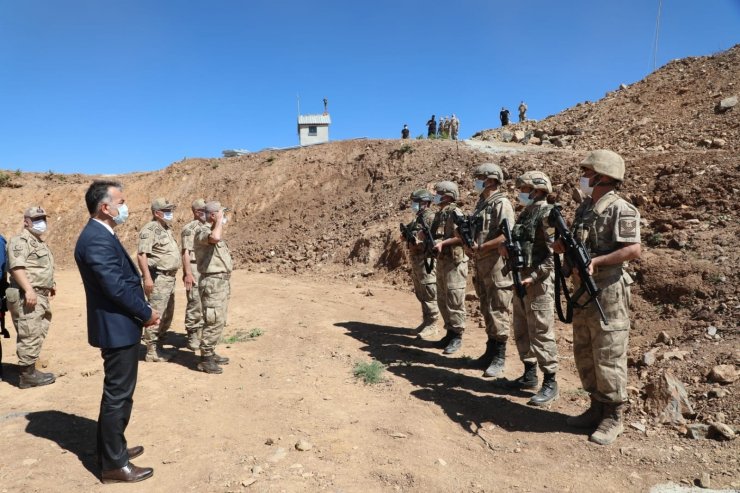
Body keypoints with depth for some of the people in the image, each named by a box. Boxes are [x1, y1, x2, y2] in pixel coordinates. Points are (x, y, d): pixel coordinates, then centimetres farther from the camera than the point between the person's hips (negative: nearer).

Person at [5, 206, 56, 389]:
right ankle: (27, 375, -4)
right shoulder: (21, 240, -9)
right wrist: (28, 290, -29)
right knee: (30, 336, -9)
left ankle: (30, 371, 22)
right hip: (27, 296, -10)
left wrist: (49, 284, 26)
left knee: (37, 335, 14)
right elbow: (16, 266, -22)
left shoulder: (40, 242, 22)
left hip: (40, 296, 10)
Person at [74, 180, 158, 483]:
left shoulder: (100, 235, 12)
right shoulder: (97, 239, -21)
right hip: (117, 328, -10)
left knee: (119, 393, 20)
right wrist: (146, 313, -13)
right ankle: (113, 464, 14)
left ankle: (113, 449, 35)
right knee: (117, 395, 1)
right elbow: (116, 287, -24)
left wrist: (142, 311, 9)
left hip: (120, 326, 10)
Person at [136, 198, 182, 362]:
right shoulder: (150, 229, -12)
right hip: (157, 278, -10)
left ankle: (158, 347, 25)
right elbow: (141, 255, -19)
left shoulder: (167, 229, 17)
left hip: (169, 278, 10)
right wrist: (147, 277, -25)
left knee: (167, 315, 14)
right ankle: (152, 352, 2)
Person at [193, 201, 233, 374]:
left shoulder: (215, 230, 18)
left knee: (219, 321, 15)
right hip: (213, 282, -10)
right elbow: (215, 238, -39)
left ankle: (211, 353, 25)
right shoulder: (203, 231, -14)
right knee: (214, 321, -8)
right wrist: (219, 221, -22)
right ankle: (205, 359, 0)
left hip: (222, 281, 10)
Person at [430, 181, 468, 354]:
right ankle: (449, 332, 23)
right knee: (442, 300, 13)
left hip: (454, 262, -9)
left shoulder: (455, 212, -12)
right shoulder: (439, 214, 15)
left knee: (454, 300, -5)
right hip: (441, 261, 9)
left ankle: (457, 336, 4)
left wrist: (443, 243, -23)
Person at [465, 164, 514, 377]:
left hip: (497, 264, -9)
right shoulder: (481, 203, 16)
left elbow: (507, 236, -20)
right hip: (480, 264, 9)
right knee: (487, 310, 14)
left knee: (498, 311, -3)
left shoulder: (501, 203, -11)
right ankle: (490, 351, 24)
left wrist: (480, 248, -20)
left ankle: (499, 356, 6)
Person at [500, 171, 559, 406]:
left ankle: (550, 383, 6)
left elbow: (554, 253, -17)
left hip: (538, 282, -9)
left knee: (541, 332, -4)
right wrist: (505, 246, 0)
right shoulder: (524, 214, 15)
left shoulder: (547, 213, -11)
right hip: (520, 279, 9)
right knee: (521, 331, 15)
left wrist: (534, 277, -22)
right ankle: (529, 375, 28)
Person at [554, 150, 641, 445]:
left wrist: (596, 261, -24)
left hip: (608, 292, -9)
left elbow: (634, 250, -21)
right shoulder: (584, 209, 13)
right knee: (584, 354, 15)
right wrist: (562, 246, 1)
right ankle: (597, 407, 30)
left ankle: (613, 418, 15)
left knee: (608, 356, 0)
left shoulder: (619, 209, -12)